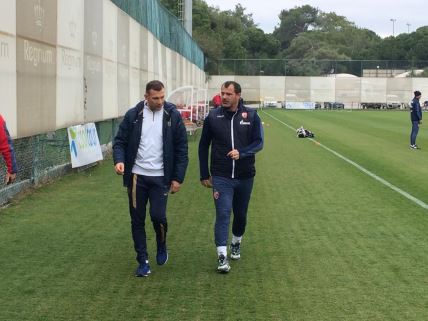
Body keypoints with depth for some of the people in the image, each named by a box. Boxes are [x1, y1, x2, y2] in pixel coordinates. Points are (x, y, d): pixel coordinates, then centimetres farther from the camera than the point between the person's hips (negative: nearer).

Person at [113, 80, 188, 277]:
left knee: (158, 216, -10)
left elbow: (181, 149, 0)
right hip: (136, 176, 2)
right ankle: (143, 261, 18)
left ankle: (161, 246, 21)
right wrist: (119, 160, -16)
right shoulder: (133, 115, -1)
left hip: (160, 177, -1)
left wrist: (178, 178, -4)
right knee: (137, 220, 5)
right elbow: (120, 141, 4)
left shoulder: (173, 116, -3)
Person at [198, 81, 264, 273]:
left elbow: (259, 142, -4)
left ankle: (236, 243, 41)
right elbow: (203, 146, 6)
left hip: (245, 177, 2)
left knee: (241, 214, 15)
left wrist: (241, 153, -24)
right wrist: (205, 175, 5)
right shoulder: (213, 117, -1)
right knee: (223, 214, -12)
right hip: (221, 177, -2)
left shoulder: (251, 116, -2)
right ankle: (222, 256, -13)